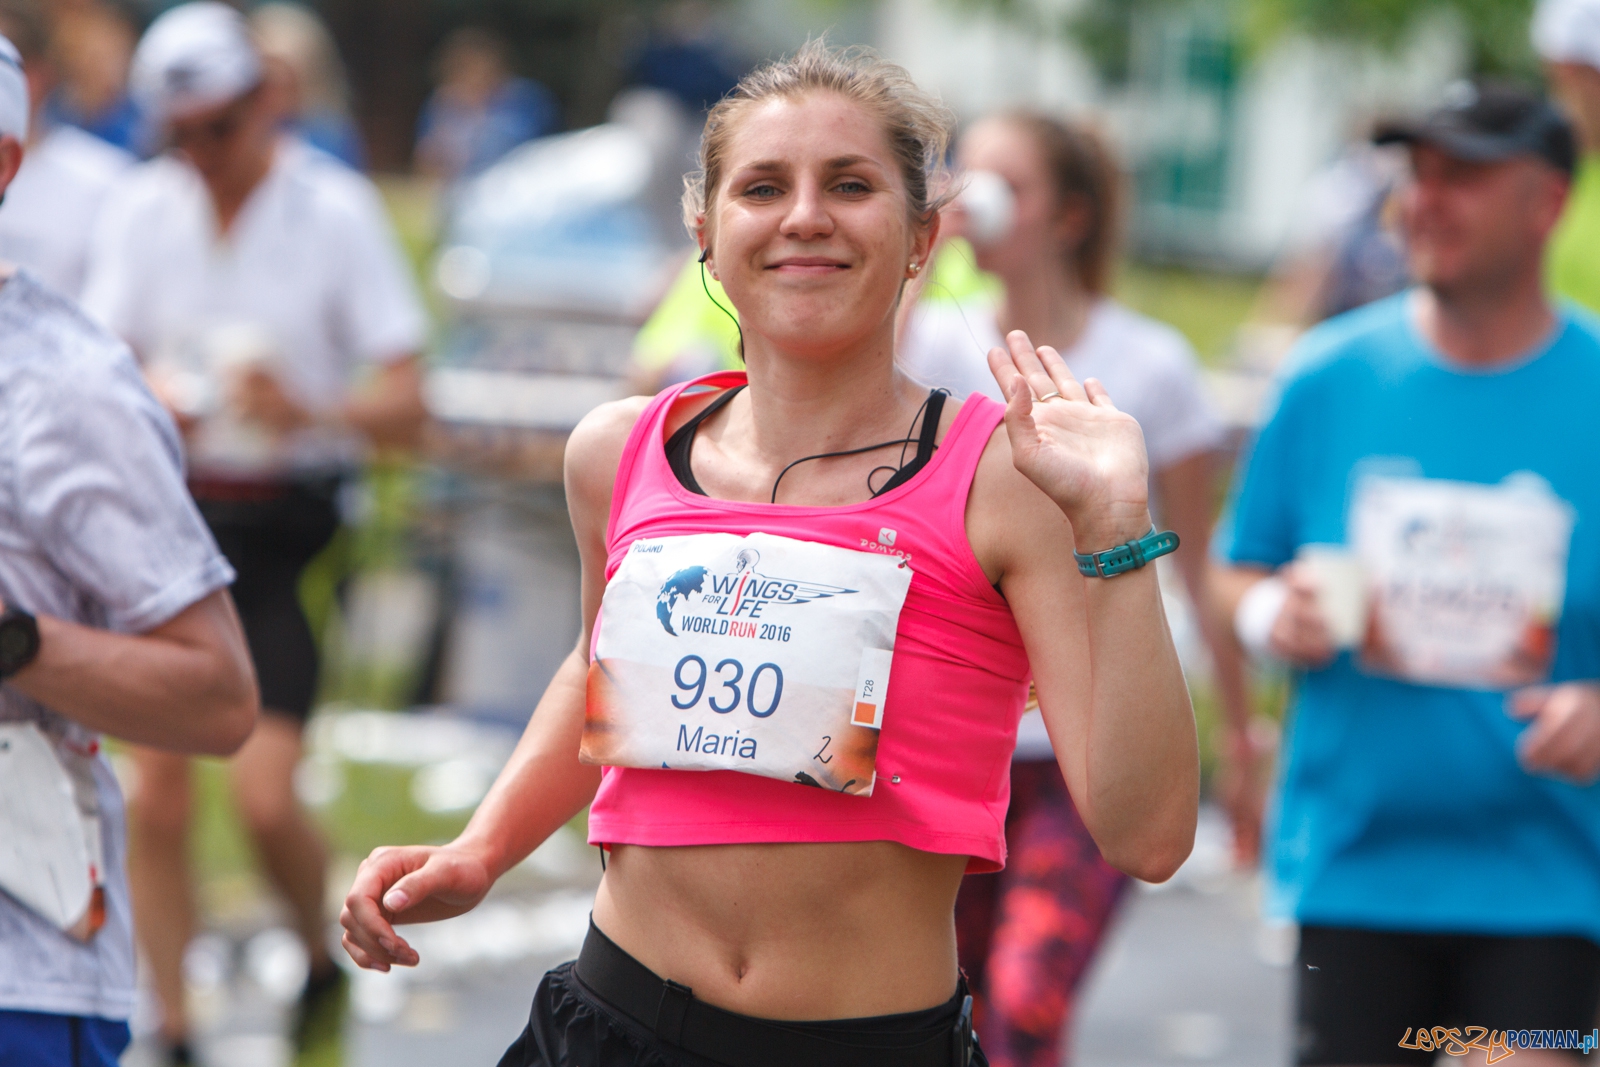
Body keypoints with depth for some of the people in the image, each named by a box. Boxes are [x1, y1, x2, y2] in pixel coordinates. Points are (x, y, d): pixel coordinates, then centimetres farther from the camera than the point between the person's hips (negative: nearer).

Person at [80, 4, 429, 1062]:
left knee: (265, 795, -11)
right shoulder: (142, 209, 1)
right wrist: (151, 399, -20)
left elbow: (406, 403, -12)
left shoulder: (335, 208, -10)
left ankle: (322, 965, 17)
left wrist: (311, 411, -31)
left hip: (292, 527, -3)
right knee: (156, 793, -2)